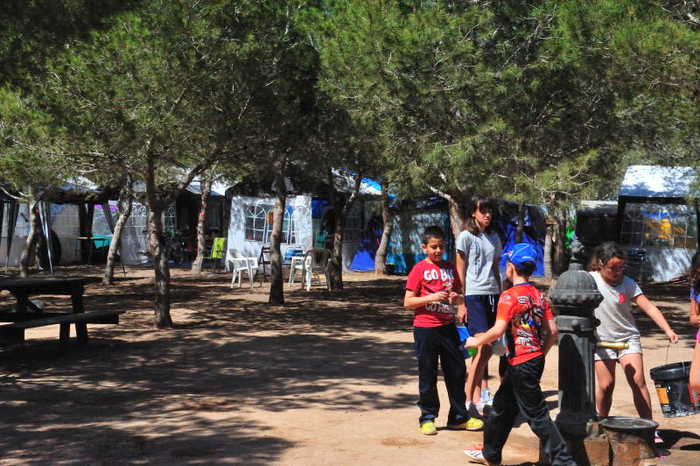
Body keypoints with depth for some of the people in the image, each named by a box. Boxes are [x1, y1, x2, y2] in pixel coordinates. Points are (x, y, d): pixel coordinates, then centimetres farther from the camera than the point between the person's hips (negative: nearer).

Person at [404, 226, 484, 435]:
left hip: (447, 326, 5)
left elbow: (460, 296, 18)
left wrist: (457, 298, -5)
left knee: (457, 371, 8)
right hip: (425, 328, -5)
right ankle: (427, 418, 15)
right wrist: (432, 298, -19)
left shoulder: (450, 268, 11)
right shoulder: (420, 269, -3)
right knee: (427, 374, 3)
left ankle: (459, 417, 20)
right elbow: (407, 302, -7)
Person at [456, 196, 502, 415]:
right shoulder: (466, 237, -2)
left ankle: (482, 395, 13)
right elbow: (460, 272, -3)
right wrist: (461, 304, -8)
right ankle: (469, 399, -8)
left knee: (482, 349, 6)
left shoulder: (493, 238, 16)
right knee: (485, 349, -14)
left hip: (492, 295, 6)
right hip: (473, 296, -6)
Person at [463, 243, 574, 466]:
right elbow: (552, 331, 6)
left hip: (521, 363, -9)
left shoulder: (509, 296, -14)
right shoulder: (539, 296, 8)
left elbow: (498, 331, -22)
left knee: (536, 413, -2)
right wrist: (541, 355, 17)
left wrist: (476, 341, -6)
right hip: (536, 360, 9)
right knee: (503, 405, 21)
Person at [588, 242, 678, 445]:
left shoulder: (627, 283, -7)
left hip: (628, 338, 1)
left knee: (638, 381, -9)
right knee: (606, 385, -5)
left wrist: (667, 329, -23)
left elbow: (649, 307, -12)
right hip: (601, 340, -1)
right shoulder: (590, 279, -10)